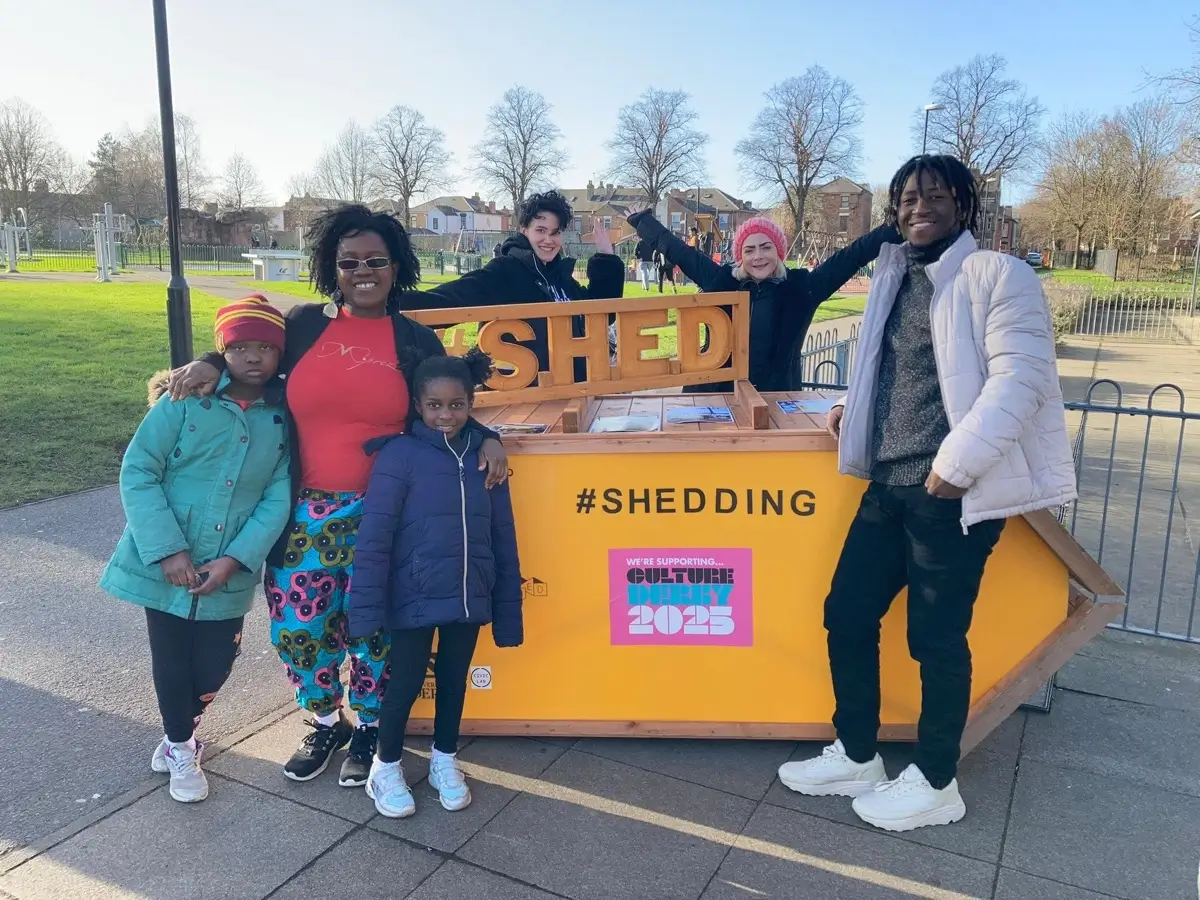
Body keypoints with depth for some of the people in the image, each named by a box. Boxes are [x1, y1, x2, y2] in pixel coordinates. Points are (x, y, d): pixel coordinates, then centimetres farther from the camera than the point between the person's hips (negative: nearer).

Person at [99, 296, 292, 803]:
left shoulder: (284, 417, -3)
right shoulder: (185, 400, -9)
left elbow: (278, 498, -4)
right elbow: (137, 472, -10)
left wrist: (234, 559, -14)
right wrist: (168, 550, -17)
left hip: (229, 574, 2)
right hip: (165, 564, -2)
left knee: (213, 666, 11)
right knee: (172, 663, 11)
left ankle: (178, 735, 42)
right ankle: (181, 748, 37)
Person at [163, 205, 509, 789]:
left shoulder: (416, 341, 2)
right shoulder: (303, 325, 4)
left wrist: (487, 440, -9)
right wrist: (209, 363, -1)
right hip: (305, 512, 2)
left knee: (374, 629, 7)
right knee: (297, 627, 8)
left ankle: (368, 730, 33)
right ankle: (326, 723, 35)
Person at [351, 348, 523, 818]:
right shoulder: (400, 455, -11)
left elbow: (503, 540, 5)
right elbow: (374, 536, -12)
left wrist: (507, 610, 6)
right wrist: (367, 606, -16)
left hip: (469, 597, 4)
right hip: (416, 596, -3)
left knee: (454, 680, 18)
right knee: (406, 683, 8)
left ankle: (444, 762, 40)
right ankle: (386, 768, 33)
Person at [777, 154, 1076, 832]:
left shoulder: (998, 275, -7)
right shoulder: (895, 278, 16)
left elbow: (1022, 376, -17)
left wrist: (956, 463, -22)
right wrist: (856, 407, 13)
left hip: (955, 492, -8)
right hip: (889, 485, 8)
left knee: (936, 637, 3)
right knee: (847, 614, 11)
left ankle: (936, 784, 24)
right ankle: (857, 758, 29)